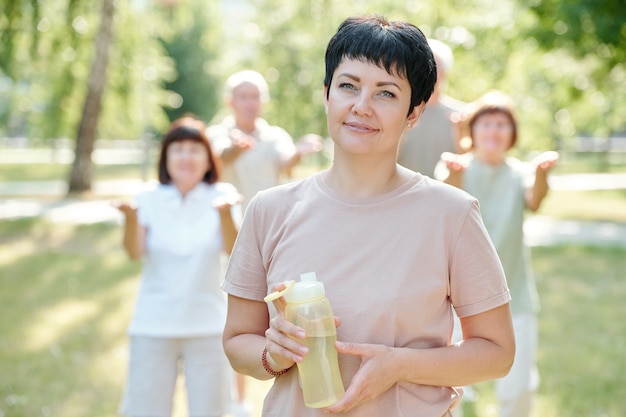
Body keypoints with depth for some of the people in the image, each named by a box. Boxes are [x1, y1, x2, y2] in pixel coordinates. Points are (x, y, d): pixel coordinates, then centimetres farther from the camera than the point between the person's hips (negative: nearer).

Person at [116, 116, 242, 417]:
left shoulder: (222, 196, 0)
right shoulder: (149, 200, 1)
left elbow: (233, 249, -15)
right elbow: (135, 252, -13)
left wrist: (225, 213, -34)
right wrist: (131, 217, -32)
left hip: (208, 327, 0)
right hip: (153, 327, 0)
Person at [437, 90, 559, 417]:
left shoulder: (519, 173, 3)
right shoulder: (458, 169, -1)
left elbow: (533, 201, -20)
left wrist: (541, 171, -43)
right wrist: (455, 171, -47)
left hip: (514, 295, 1)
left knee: (518, 389, -1)